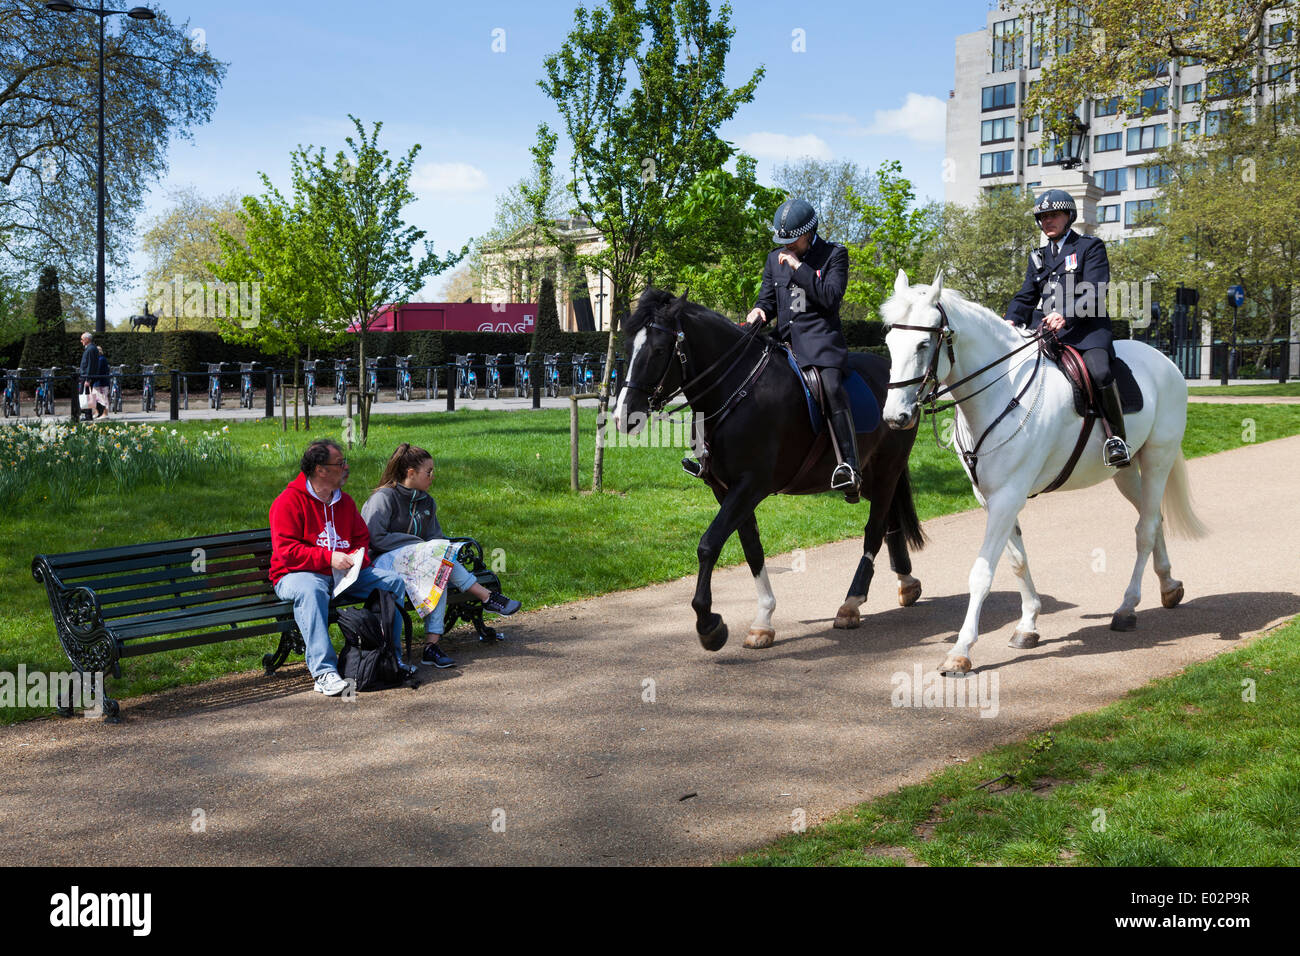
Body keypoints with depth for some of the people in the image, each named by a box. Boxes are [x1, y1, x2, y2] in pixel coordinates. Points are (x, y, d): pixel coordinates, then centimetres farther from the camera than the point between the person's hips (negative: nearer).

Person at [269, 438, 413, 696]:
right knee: (311, 590, -41)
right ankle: (324, 672, -45)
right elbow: (285, 550, -16)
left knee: (393, 582, -10)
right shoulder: (289, 501, -8)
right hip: (297, 575, -6)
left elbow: (362, 538, 21)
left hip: (343, 575, 6)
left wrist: (357, 557, -4)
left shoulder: (345, 501, 14)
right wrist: (329, 558, -24)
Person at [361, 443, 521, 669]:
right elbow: (375, 539, -14)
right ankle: (487, 598, -22)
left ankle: (432, 645, -37)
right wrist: (416, 544, -13)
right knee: (439, 548, -28)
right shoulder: (383, 498, -7)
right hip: (383, 563, -7)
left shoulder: (426, 502, 16)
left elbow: (434, 535, 15)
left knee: (439, 572, -29)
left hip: (417, 561, 7)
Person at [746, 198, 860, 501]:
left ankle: (849, 467, -35)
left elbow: (831, 296, -10)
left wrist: (798, 267, -12)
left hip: (820, 339, -6)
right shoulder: (775, 259, 19)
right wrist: (758, 311, -4)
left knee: (832, 387, -30)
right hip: (783, 340, 6)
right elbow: (768, 299, 21)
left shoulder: (834, 254, 4)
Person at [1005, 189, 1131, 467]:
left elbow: (1093, 292, -7)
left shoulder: (1090, 247, 7)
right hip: (1045, 327, 6)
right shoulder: (1038, 256, 24)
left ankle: (1116, 436, -18)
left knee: (1100, 371, -33)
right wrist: (1011, 321, -7)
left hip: (1086, 327, -6)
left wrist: (1066, 315, -25)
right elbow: (1026, 296, 17)